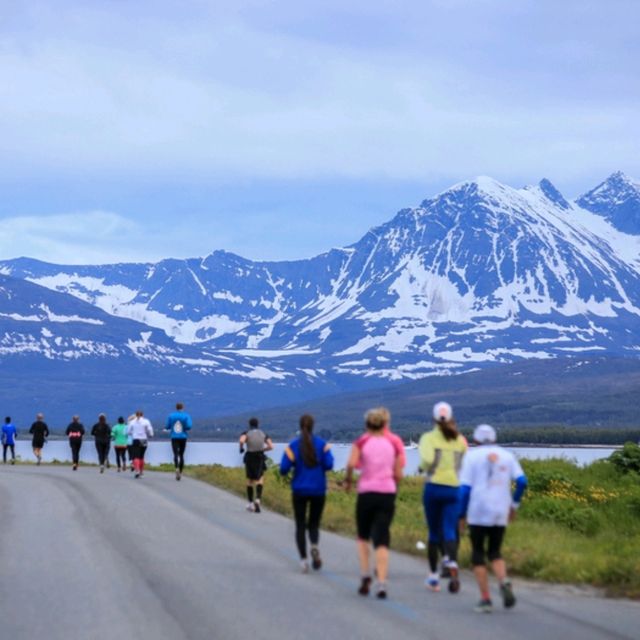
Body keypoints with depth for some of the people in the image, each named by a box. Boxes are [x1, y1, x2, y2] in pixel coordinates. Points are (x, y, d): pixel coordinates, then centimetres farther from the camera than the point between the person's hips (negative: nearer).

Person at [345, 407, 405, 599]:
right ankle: (381, 583, -11)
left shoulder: (361, 442, 1)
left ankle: (365, 575, 4)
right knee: (381, 539, -1)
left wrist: (348, 479, 1)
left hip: (366, 492, -1)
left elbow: (351, 464, -16)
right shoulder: (394, 442, 7)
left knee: (363, 537, 18)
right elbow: (398, 474, 3)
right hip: (388, 492, 1)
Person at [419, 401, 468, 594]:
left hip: (433, 487, -1)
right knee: (449, 531, -1)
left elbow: (427, 460, -18)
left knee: (434, 533, 10)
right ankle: (452, 562, -29)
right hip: (454, 489, 2)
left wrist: (425, 467, 3)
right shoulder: (460, 440, 7)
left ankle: (434, 575, 16)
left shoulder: (429, 438, -2)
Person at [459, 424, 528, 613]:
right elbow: (522, 481, 1)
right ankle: (504, 582, -12)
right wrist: (514, 504, 13)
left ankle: (485, 599, 1)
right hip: (500, 514, 3)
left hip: (478, 513, -3)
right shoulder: (507, 455, 10)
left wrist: (461, 515, 1)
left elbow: (465, 487, -6)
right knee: (495, 553, 17)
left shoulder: (472, 456, 1)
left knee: (478, 555, 8)